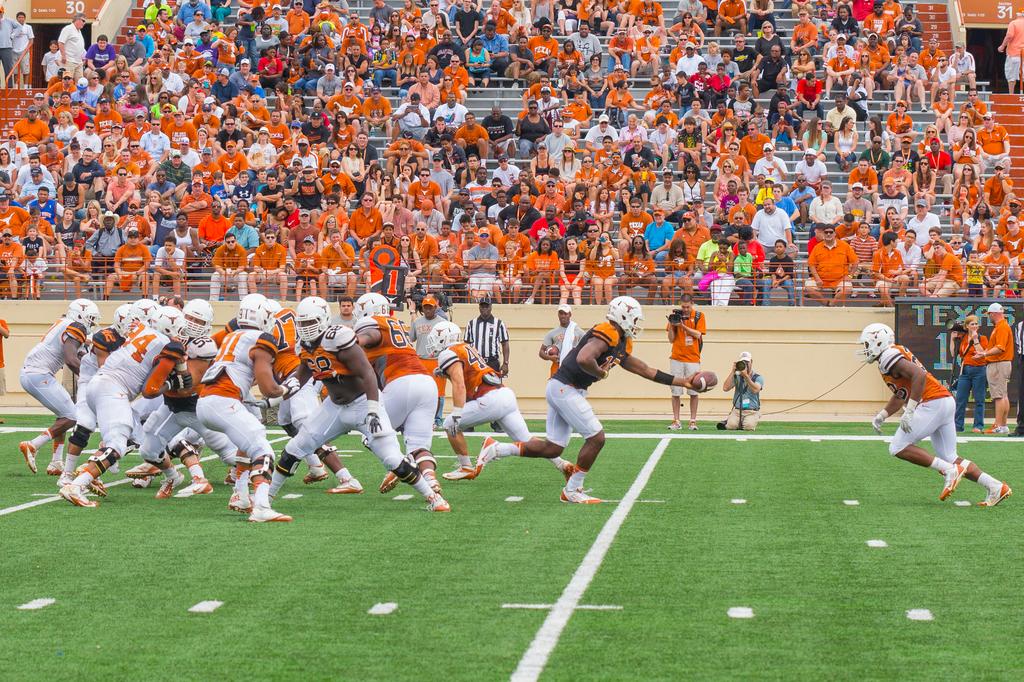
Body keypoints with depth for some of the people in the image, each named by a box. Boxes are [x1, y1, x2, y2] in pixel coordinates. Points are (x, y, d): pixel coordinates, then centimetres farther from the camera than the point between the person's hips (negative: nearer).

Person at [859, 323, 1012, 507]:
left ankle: (949, 470, -11)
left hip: (933, 404, -10)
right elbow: (900, 395, 33)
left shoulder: (889, 356, -9)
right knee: (950, 458, 13)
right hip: (946, 403, 10)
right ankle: (996, 487, 7)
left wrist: (908, 411, -24)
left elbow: (919, 375, -24)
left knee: (898, 448, -6)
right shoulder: (895, 355, 23)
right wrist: (881, 416, 25)